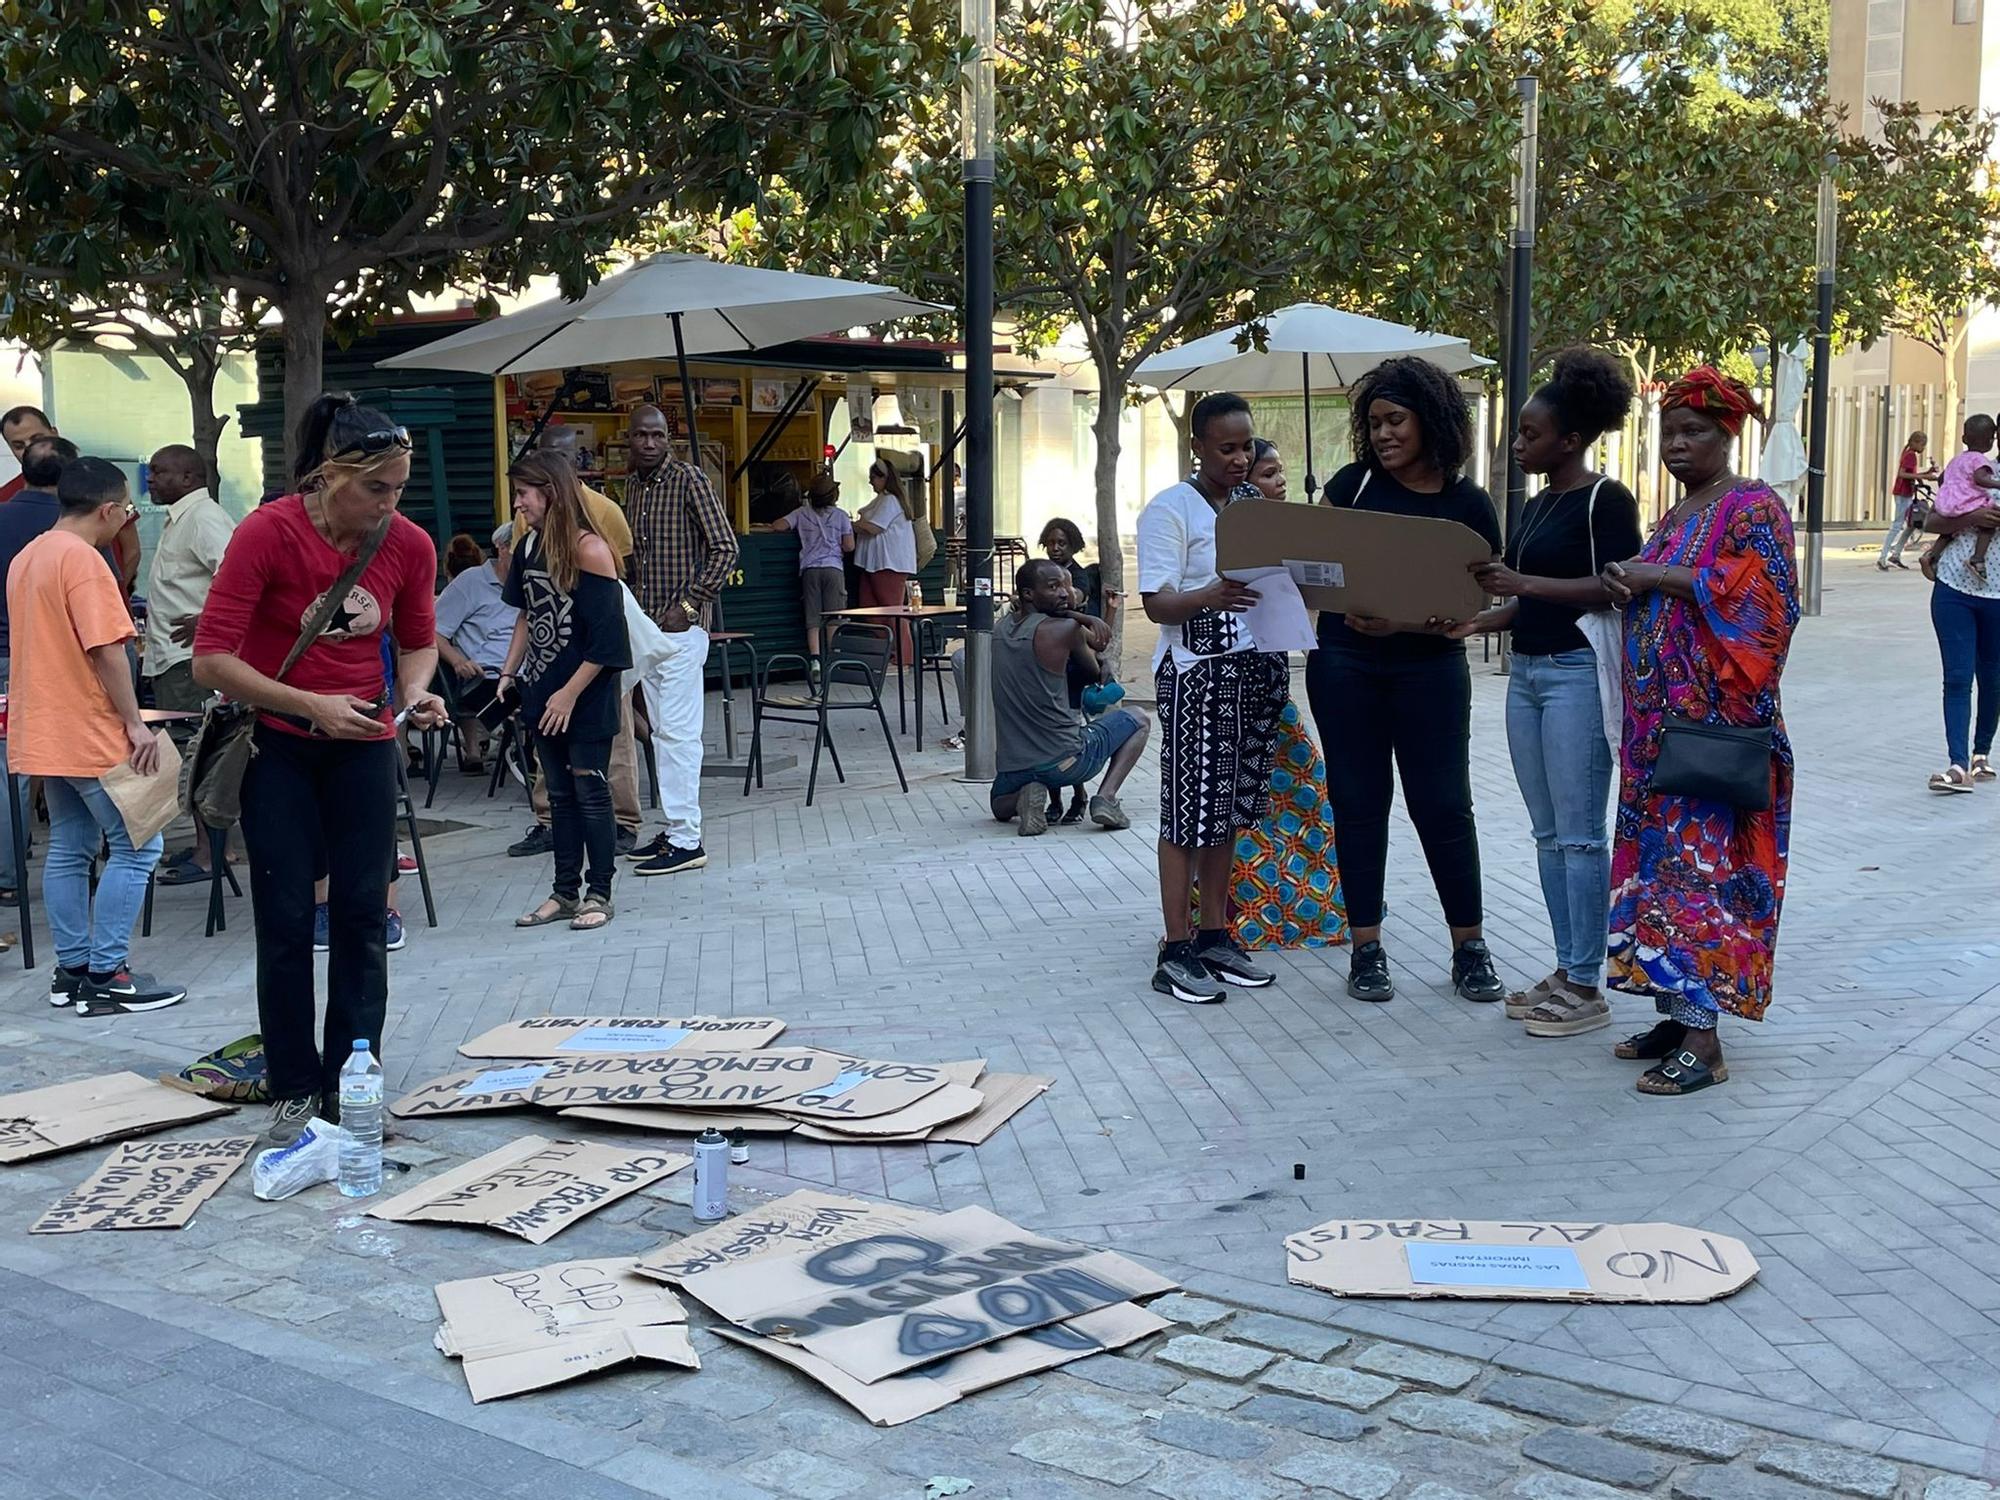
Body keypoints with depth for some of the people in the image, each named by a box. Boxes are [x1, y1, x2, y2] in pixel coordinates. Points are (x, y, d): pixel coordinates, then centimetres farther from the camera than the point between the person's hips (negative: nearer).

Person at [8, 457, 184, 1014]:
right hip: (90, 735, -10)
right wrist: (135, 723, -17)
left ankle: (71, 969, 17)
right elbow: (105, 650, -22)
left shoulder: (26, 557, 13)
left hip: (44, 733, 10)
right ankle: (106, 977, -3)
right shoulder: (82, 559, -16)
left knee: (69, 849, 13)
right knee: (137, 847, -4)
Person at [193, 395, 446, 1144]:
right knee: (286, 920, -1)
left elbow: (418, 641, 9)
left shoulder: (409, 545, -8)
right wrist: (311, 705, -26)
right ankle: (295, 1091, 11)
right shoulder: (266, 533, -19)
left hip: (363, 745, 3)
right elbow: (211, 658, -20)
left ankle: (352, 1086, 13)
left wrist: (417, 691, -12)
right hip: (277, 745, -3)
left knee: (362, 913, 2)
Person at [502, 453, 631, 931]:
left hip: (586, 697, -7)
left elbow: (605, 639, -17)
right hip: (543, 693, 7)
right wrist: (509, 672, 10)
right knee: (560, 795, 12)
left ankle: (599, 894, 11)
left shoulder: (588, 550, -16)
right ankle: (565, 892, 20)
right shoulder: (529, 547, 5)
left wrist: (571, 693, -16)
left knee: (590, 794, 1)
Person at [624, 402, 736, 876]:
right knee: (662, 730, 11)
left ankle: (687, 841, -7)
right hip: (647, 624, 8)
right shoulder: (632, 485, 14)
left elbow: (725, 548, -12)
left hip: (680, 625, -8)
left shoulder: (689, 479, -9)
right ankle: (674, 829, 18)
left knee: (677, 731, -9)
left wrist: (689, 605, -16)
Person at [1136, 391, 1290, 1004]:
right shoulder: (1170, 508, -5)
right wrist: (1210, 597, -33)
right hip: (1197, 672, -6)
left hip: (1257, 668, 7)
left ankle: (1215, 936, 17)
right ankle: (1176, 952, -1)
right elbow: (1156, 603, -13)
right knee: (1189, 811, -5)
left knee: (1230, 807, 10)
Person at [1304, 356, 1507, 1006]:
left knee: (1442, 803, 0)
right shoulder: (1354, 483, 4)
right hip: (1343, 664, 2)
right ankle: (1367, 949, 14)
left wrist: (1403, 624, -22)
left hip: (1428, 667, -2)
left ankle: (1470, 947, 13)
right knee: (1358, 802, 5)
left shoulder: (1468, 505, -2)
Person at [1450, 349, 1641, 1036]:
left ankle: (1586, 987, 3)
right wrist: (1475, 620, 4)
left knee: (1578, 833, -4)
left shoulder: (1606, 499, -9)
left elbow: (1614, 587, -18)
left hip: (1577, 671, -9)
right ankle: (1565, 970, 20)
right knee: (1547, 832, 11)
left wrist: (1524, 582, -23)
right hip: (1526, 671, 9)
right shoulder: (1537, 505, 16)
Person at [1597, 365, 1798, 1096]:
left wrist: (1661, 578, -18)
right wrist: (1628, 584, 2)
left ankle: (1703, 1039, -6)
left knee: (1700, 865, -10)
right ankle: (1677, 1013, 15)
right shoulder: (1674, 517, 19)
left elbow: (1767, 596, -19)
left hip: (1715, 722, -9)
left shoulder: (1754, 508, -6)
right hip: (1657, 721, 9)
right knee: (1657, 861, 8)